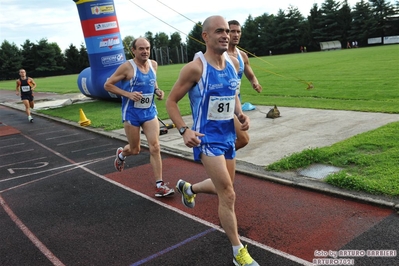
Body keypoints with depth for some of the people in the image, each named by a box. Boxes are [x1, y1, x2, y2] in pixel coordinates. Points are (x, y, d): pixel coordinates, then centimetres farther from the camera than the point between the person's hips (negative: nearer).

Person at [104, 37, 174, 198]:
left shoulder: (153, 64, 2)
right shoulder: (127, 67, -14)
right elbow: (107, 85, -10)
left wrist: (158, 91, 0)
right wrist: (128, 94, -21)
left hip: (150, 111, 4)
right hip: (132, 113, -4)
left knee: (155, 147, -7)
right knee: (135, 150, 10)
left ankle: (159, 186, -2)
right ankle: (121, 154, 47)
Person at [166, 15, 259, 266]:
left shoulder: (233, 62, 3)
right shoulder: (195, 67, -16)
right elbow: (171, 101, -9)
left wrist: (241, 114, 0)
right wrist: (184, 130, -21)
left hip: (228, 135, 7)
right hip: (208, 138, -7)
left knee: (223, 188, 22)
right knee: (228, 194, -8)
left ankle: (188, 188, 51)